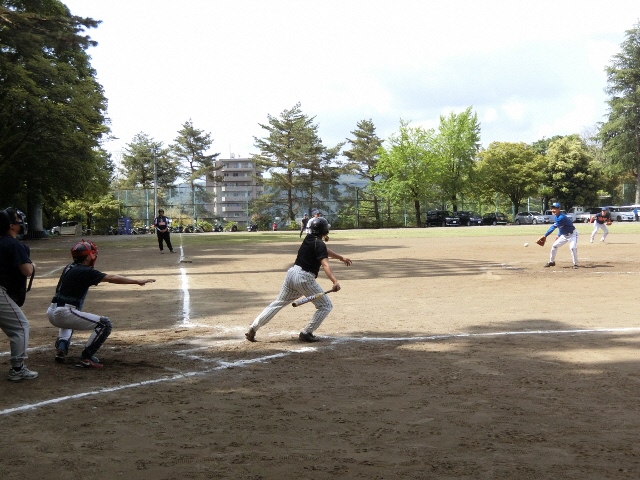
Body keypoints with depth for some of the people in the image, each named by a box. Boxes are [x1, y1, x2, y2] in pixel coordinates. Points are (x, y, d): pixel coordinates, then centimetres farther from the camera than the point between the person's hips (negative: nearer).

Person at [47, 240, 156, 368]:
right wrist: (137, 281, -12)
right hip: (64, 314, -9)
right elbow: (111, 278, -13)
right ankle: (86, 358, -7)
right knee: (105, 324, -8)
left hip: (52, 312, 9)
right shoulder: (85, 271, -10)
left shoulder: (69, 268, 14)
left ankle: (61, 345, 20)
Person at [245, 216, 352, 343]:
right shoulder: (319, 244, -9)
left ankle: (253, 328, 10)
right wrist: (335, 281, -37)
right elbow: (325, 265, -25)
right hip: (305, 278, -8)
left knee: (278, 303, 18)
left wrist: (341, 258, 36)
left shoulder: (309, 238, 14)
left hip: (292, 273, 8)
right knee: (326, 305, 5)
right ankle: (306, 333, 3)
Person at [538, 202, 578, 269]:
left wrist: (545, 236, -33)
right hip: (564, 235, 10)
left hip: (572, 234, -10)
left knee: (573, 247, -28)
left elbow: (553, 227, -33)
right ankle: (552, 262, 21)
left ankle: (575, 264, -14)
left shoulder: (561, 217, -30)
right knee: (554, 245, 8)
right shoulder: (557, 216, -1)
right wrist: (559, 235, 9)